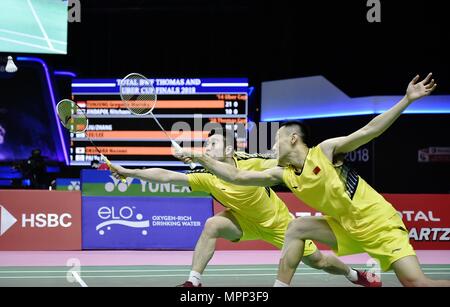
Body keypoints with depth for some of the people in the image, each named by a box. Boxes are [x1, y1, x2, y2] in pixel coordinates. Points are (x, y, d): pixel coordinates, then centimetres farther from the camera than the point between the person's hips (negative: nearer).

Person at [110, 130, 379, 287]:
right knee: (213, 225, -26)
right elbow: (166, 176, -27)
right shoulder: (208, 177, -22)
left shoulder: (251, 164, -29)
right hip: (244, 221, 2)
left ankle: (356, 275, 35)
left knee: (316, 260, 5)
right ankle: (194, 282, -19)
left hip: (278, 222, -2)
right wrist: (127, 172, -32)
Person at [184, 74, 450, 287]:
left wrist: (407, 99, -28)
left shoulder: (325, 151, -14)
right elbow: (237, 176, 5)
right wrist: (202, 158, 2)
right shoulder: (283, 175, 3)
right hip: (348, 228, 7)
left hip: (379, 223, -6)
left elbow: (367, 132, -21)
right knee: (297, 228, 0)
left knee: (416, 283, -19)